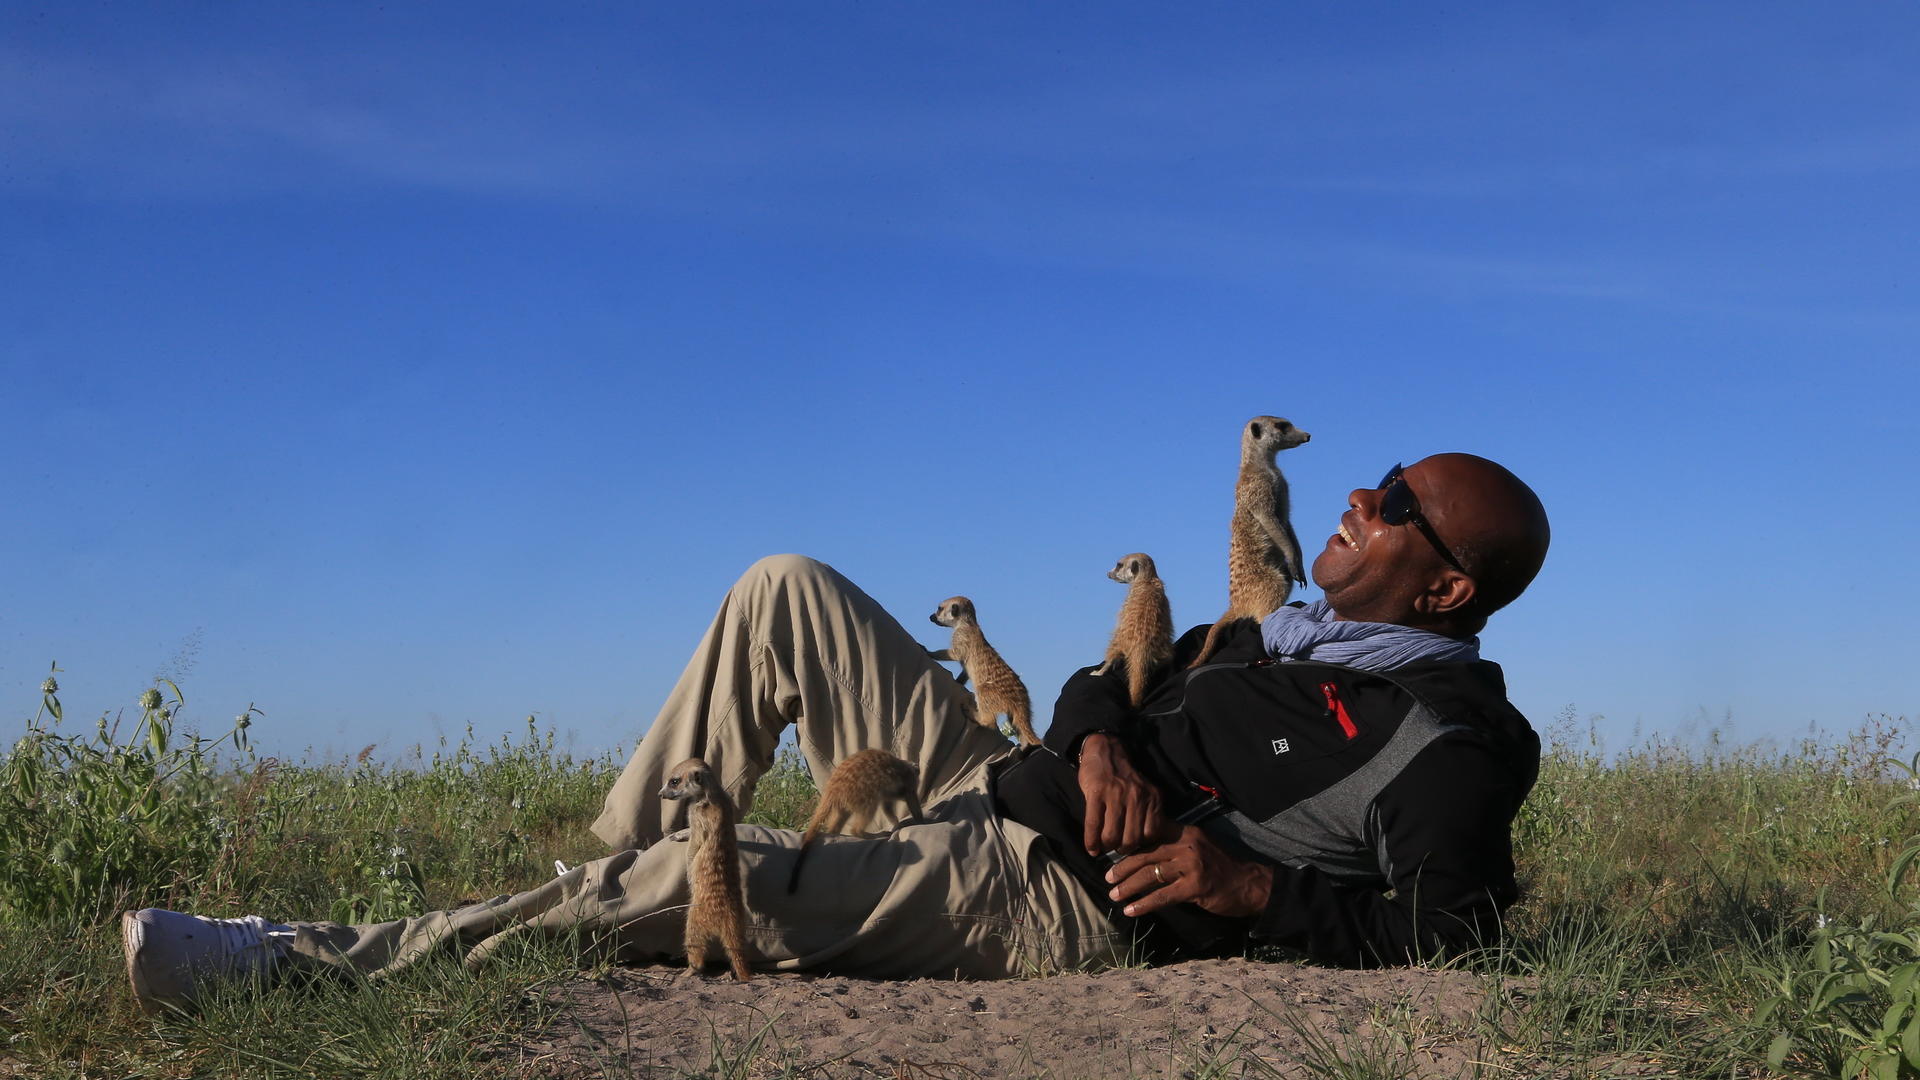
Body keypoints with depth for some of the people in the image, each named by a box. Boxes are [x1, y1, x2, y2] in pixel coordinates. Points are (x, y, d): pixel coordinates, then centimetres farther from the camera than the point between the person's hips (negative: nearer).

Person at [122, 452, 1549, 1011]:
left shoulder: (1442, 746, -8)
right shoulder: (1297, 634, 18)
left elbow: (1451, 936, -20)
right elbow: (1114, 678, 21)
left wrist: (1256, 887, -26)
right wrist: (1099, 731, -3)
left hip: (1058, 901, -9)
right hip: (989, 794, 9)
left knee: (695, 880, -25)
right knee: (785, 589, 4)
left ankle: (307, 960, -13)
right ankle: (613, 871, 7)